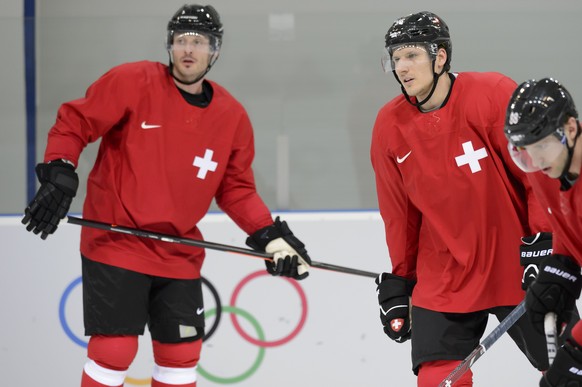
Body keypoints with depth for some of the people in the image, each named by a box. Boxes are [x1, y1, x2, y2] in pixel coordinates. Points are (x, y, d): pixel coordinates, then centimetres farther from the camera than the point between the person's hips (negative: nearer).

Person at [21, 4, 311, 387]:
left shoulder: (233, 117, 3)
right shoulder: (132, 83, -10)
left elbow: (236, 190, 10)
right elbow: (74, 122, -6)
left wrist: (271, 236, -2)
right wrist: (59, 174, -20)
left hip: (179, 254, 5)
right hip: (114, 243, -5)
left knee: (182, 355, 10)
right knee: (114, 352, -10)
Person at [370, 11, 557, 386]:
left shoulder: (494, 94, -13)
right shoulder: (390, 127, 0)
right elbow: (399, 213, 10)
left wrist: (544, 242, -15)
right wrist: (398, 283, 11)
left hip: (517, 265, -3)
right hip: (443, 276, 3)